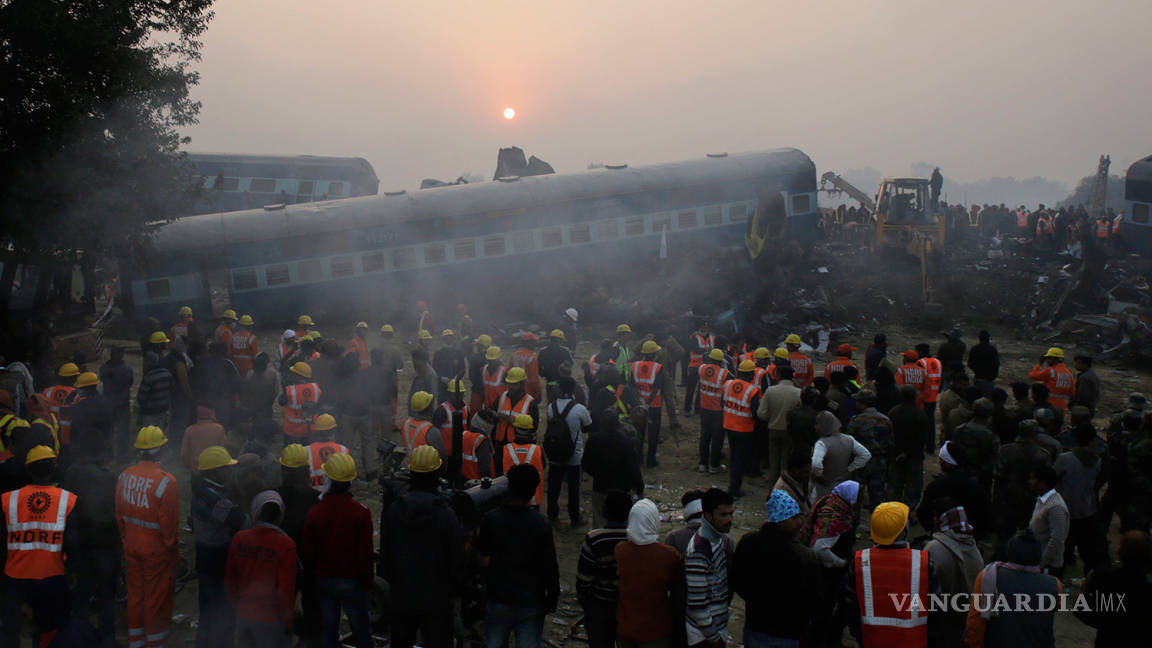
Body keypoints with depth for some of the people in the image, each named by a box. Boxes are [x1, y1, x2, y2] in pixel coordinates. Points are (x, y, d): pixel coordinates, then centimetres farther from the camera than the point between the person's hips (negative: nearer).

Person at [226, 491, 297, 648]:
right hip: (271, 620, -4)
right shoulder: (286, 546, -17)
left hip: (243, 616, 5)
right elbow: (286, 589, -14)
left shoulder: (239, 538, -4)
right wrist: (287, 621, -1)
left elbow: (229, 579, 5)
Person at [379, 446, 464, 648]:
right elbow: (456, 559, -10)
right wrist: (456, 593, 4)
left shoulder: (393, 511, -5)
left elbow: (384, 554, 4)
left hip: (402, 595, 3)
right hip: (436, 598, -3)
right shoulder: (445, 515, -16)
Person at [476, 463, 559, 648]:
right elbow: (550, 567, -9)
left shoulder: (490, 521, -11)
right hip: (532, 601, -1)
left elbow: (484, 561, -6)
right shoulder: (541, 525, -13)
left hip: (499, 599, 1)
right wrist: (552, 597, 3)